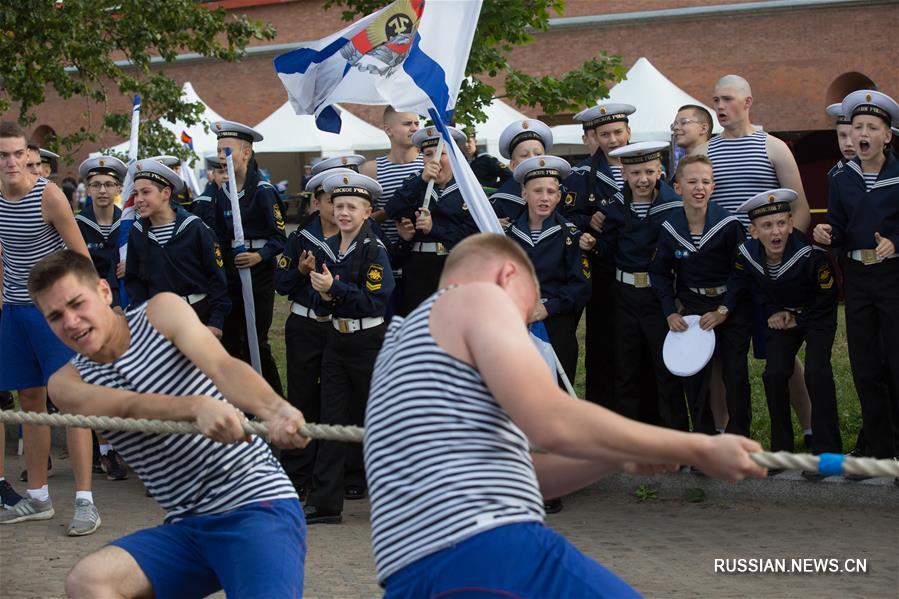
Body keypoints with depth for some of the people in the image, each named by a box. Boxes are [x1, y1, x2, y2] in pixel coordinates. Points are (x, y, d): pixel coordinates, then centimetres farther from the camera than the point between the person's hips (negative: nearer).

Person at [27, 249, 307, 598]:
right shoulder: (68, 383, 5)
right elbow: (130, 407, -16)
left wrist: (274, 409, -41)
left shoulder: (162, 312, 0)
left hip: (259, 502, -4)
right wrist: (198, 406, -39)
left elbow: (220, 365, -19)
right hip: (186, 527, 4)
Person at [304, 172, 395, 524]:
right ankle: (324, 503, 3)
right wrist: (324, 298, -12)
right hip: (337, 341, 6)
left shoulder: (374, 250, -11)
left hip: (369, 343, -6)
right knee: (332, 420, 3)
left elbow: (375, 302, -18)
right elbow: (319, 306, 10)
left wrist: (335, 288, -23)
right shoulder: (325, 251, 7)